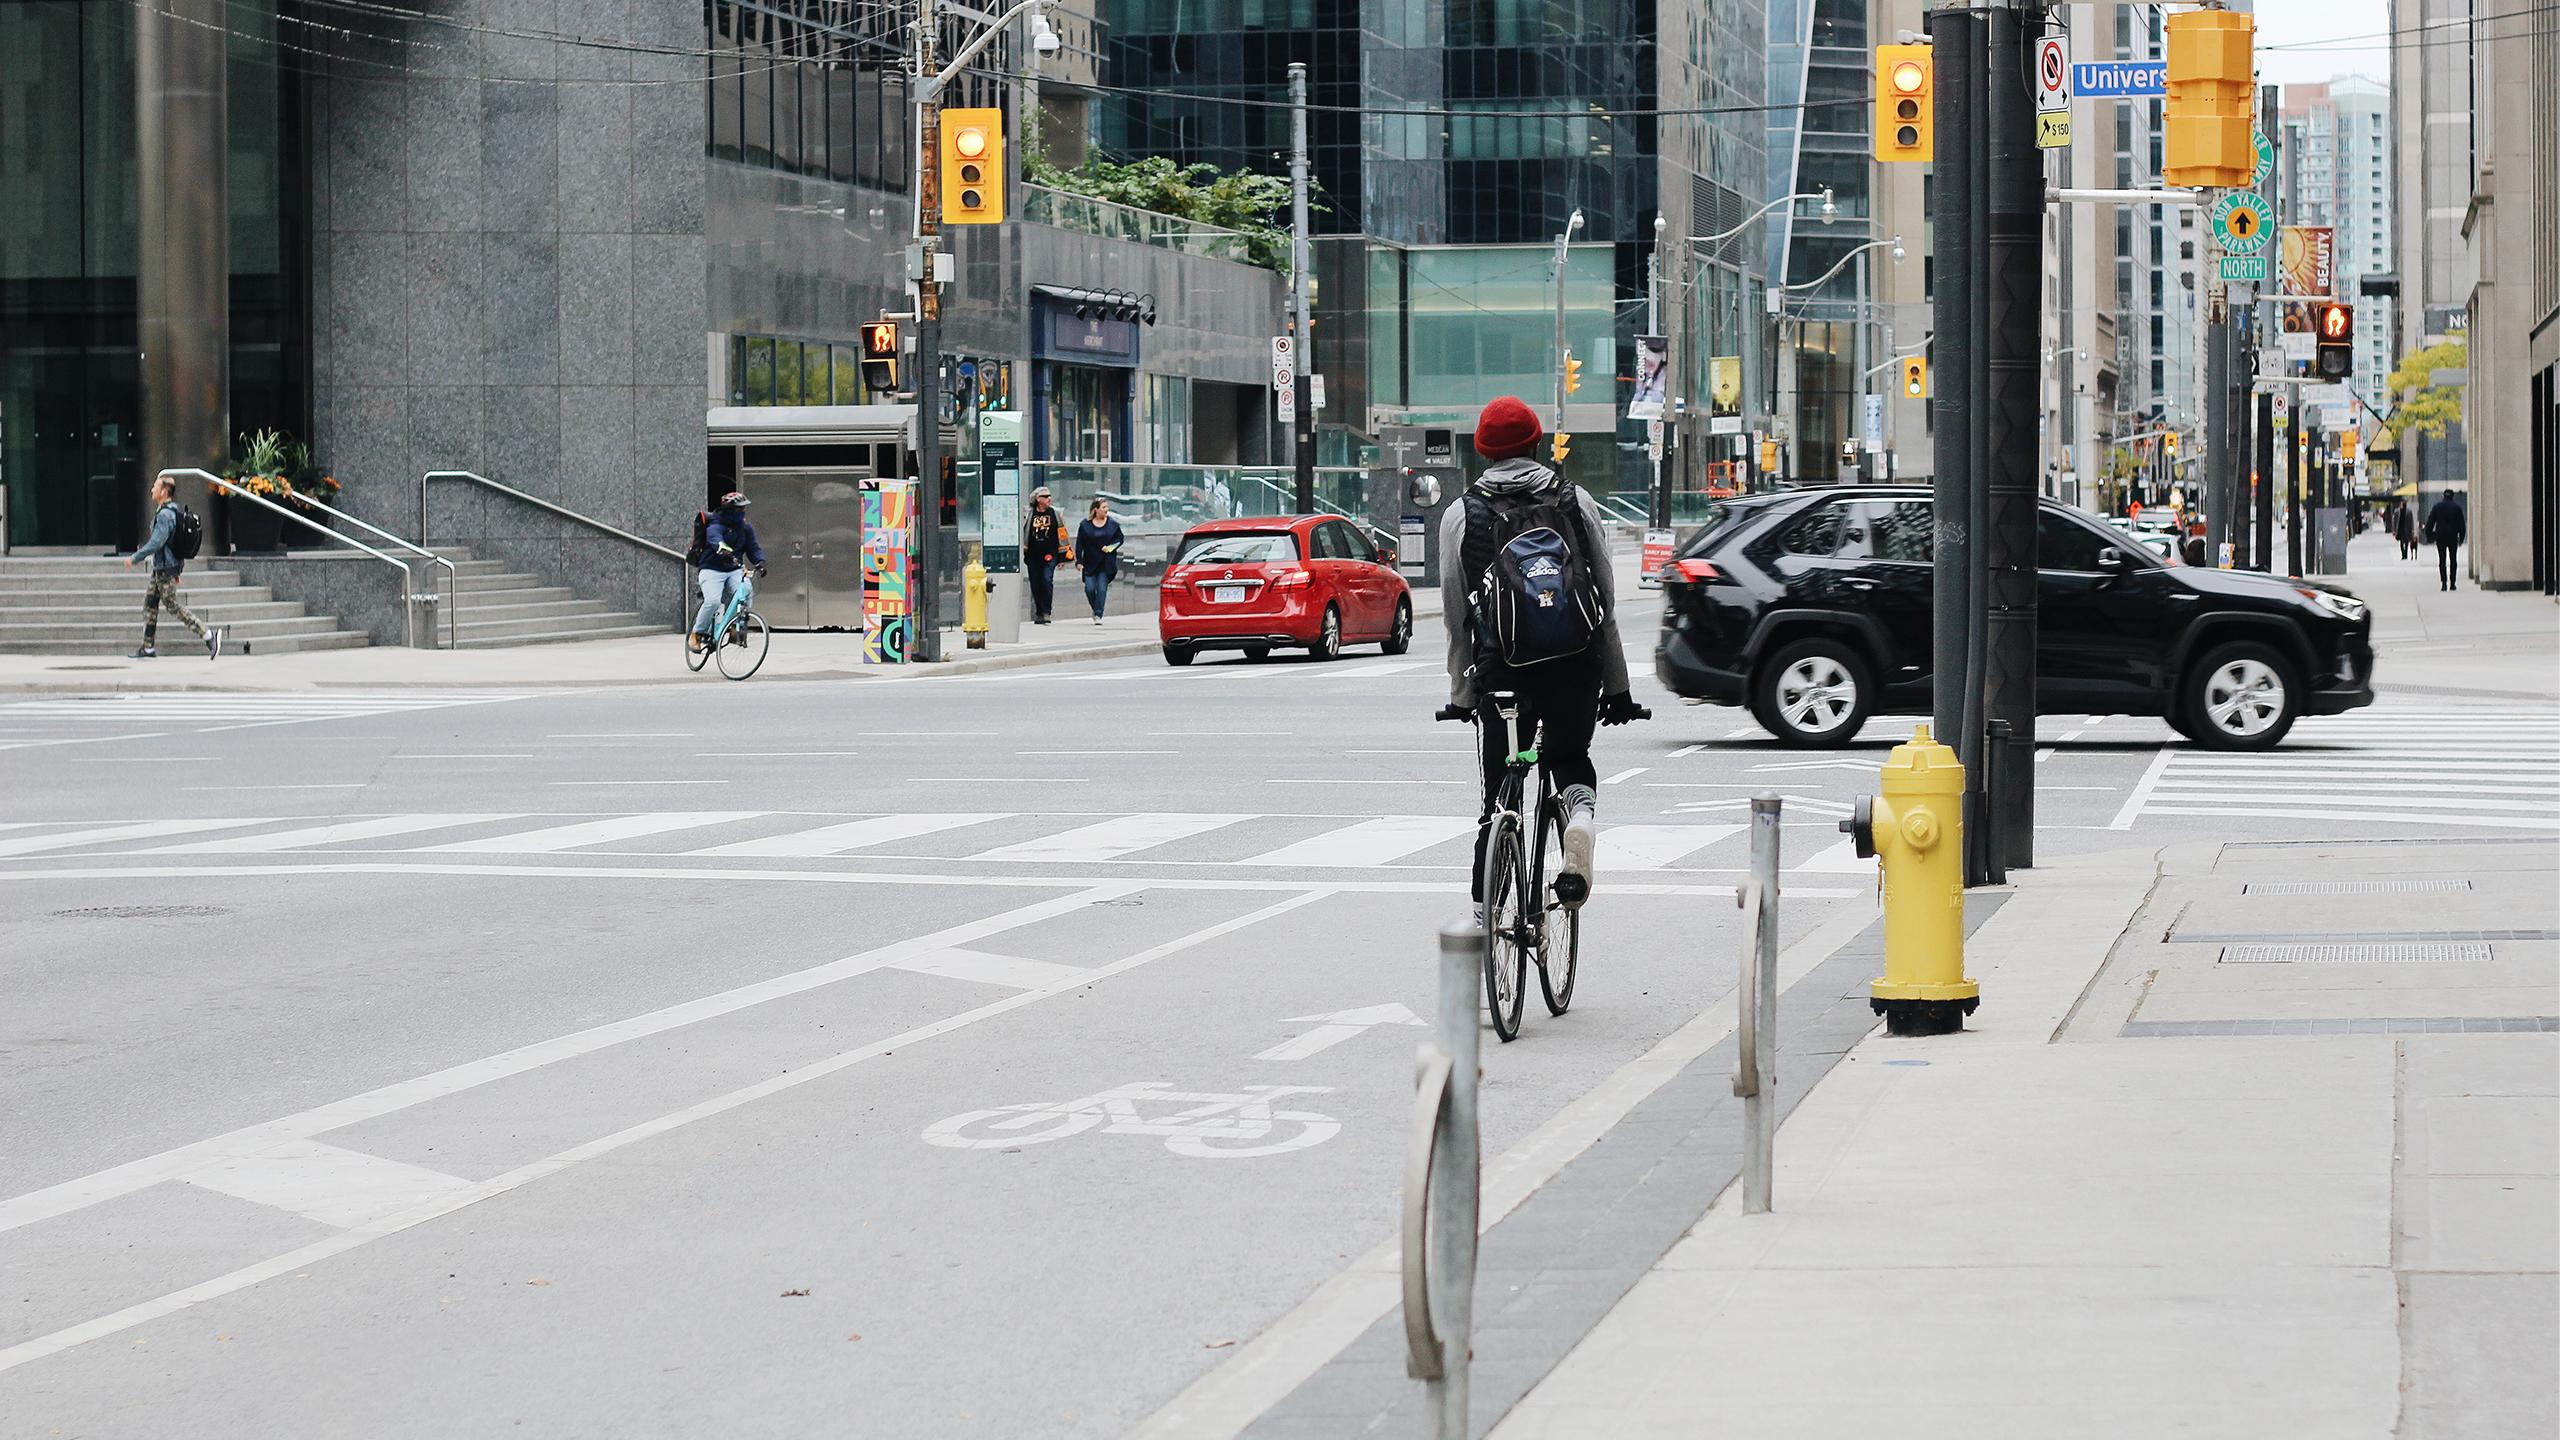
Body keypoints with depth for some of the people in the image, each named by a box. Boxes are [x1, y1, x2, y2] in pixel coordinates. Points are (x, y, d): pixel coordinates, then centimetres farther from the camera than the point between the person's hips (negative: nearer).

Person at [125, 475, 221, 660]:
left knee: (173, 606, -6)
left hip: (165, 568, -10)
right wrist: (177, 571, 23)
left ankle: (208, 634, -6)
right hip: (160, 568, 10)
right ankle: (148, 648, 16)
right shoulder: (172, 511, 12)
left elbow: (156, 543, -26)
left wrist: (134, 558, -20)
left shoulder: (165, 515, -20)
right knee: (149, 603, 12)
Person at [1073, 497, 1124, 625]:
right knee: (1089, 588, -5)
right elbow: (1079, 544, 1)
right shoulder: (1085, 525, -1)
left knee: (1102, 589, -6)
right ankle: (1096, 609, 21)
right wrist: (1079, 561, -6)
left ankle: (1098, 615, 1)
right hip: (1090, 563, 0)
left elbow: (1120, 539, 9)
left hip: (1106, 564, 0)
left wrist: (1110, 547, -9)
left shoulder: (1113, 524, 1)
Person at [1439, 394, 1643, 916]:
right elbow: (1606, 603, 6)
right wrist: (1617, 688, 10)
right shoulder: (1577, 502, 7)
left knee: (1497, 795, 11)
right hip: (1575, 666, 1)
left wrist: (1460, 692, 12)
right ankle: (1580, 821, -7)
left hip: (1500, 669, -1)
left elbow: (1455, 614, 4)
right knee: (1571, 760, 25)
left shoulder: (1460, 515, 6)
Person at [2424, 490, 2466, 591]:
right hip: (2453, 537, 0)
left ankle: (2444, 583, -9)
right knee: (2453, 560, 9)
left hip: (2440, 537, 0)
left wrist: (2428, 535, 6)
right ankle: (2452, 583, 7)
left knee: (2442, 561, 1)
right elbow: (2462, 524, 3)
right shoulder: (2457, 508, 0)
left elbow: (2430, 522, 1)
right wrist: (2461, 537, 10)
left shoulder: (2437, 506, 1)